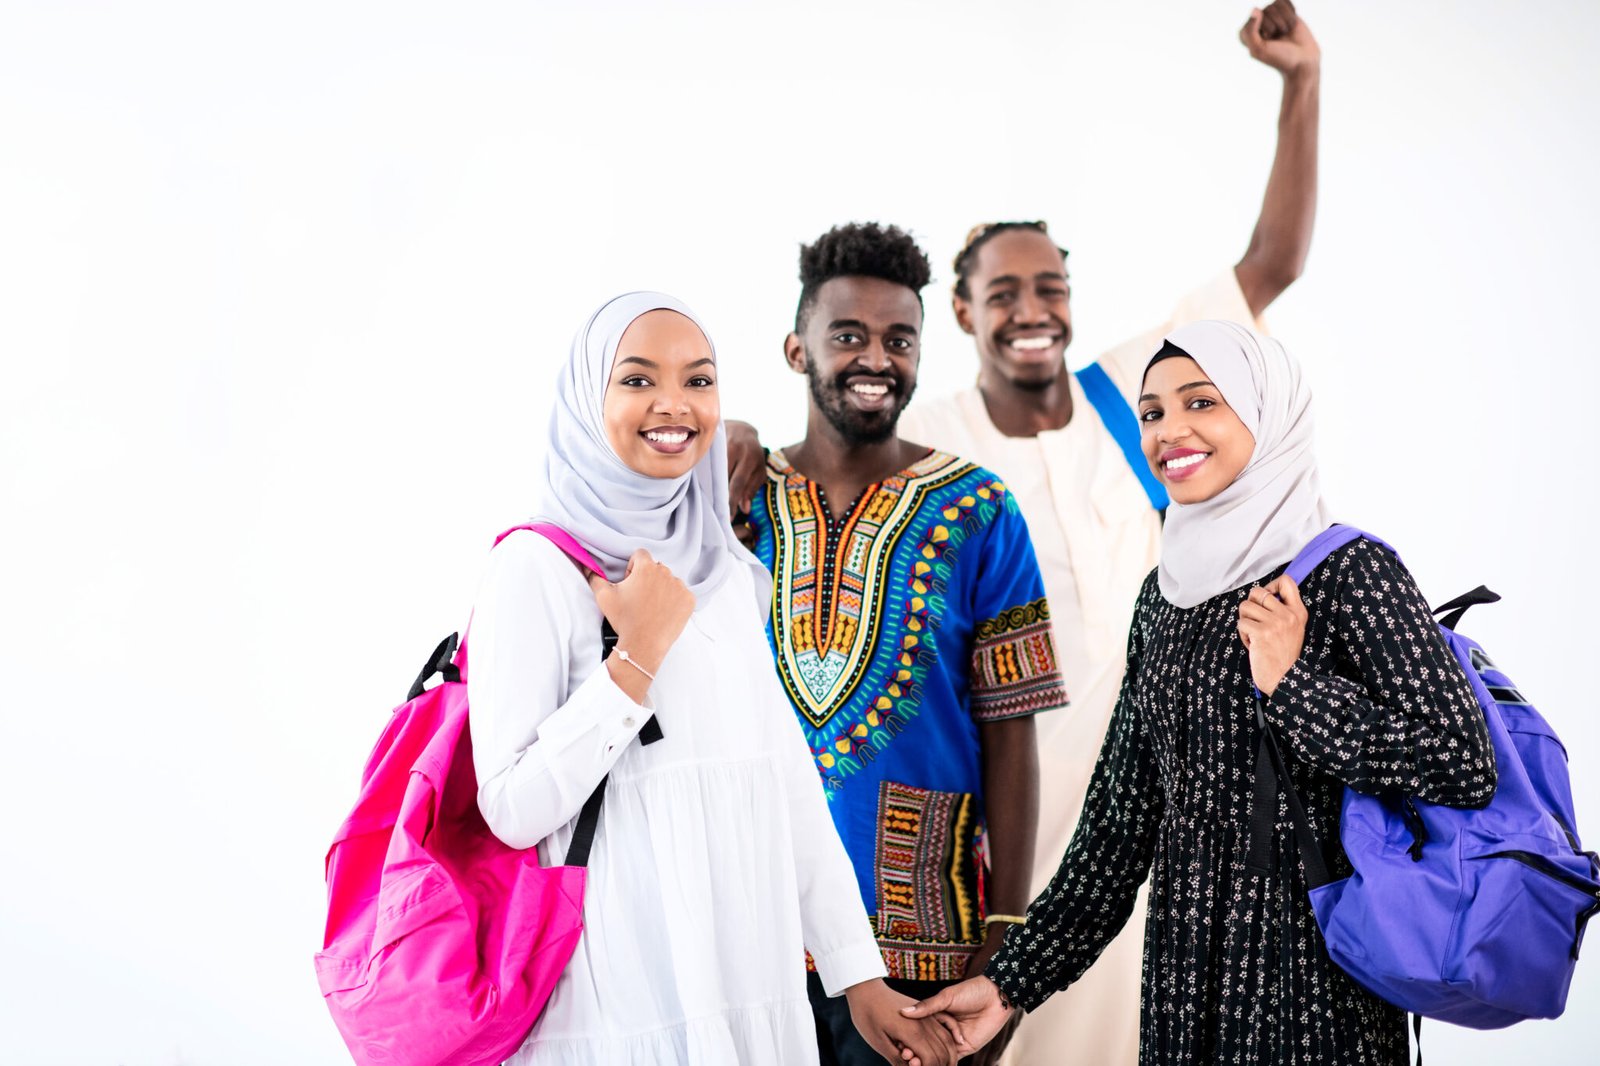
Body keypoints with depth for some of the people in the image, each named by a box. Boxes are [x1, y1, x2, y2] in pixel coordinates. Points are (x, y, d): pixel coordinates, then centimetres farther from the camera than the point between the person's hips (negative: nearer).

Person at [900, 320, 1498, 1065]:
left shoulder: (1347, 572, -10)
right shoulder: (1168, 590, 7)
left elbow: (1463, 765, -17)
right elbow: (1123, 809, 8)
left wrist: (1292, 686, -19)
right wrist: (1013, 981, 6)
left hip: (1308, 972, -5)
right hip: (1183, 966, 5)